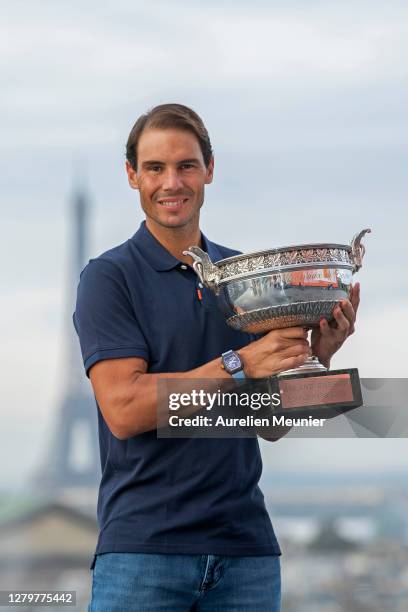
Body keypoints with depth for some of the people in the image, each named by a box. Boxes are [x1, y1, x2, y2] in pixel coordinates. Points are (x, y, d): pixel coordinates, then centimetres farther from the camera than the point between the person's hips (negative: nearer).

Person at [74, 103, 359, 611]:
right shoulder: (109, 277, -2)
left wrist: (317, 355, -6)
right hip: (143, 545, -4)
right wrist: (238, 364, -19)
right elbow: (123, 409, -14)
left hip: (246, 547, 4)